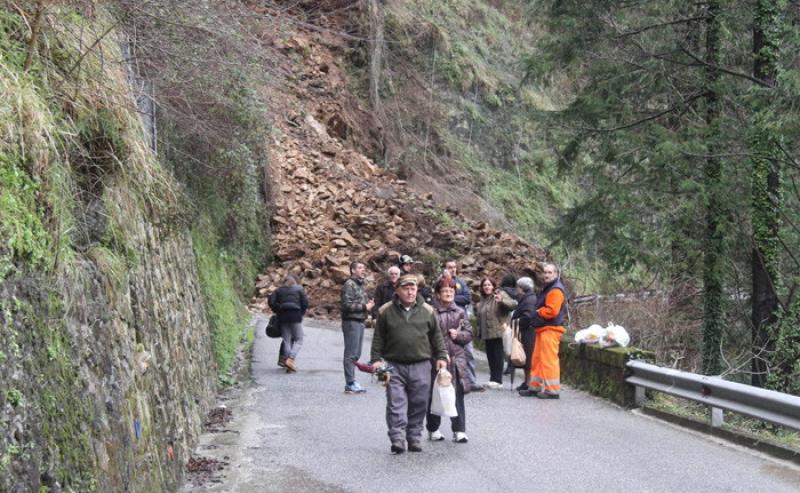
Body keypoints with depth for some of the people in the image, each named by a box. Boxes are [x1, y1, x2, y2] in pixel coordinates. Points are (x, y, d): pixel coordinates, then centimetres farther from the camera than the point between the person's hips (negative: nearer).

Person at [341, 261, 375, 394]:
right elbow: (347, 305, -19)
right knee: (351, 354, -7)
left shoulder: (362, 285, 18)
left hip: (360, 322, 9)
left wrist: (369, 304, 8)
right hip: (351, 322, -9)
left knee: (356, 354, 13)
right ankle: (350, 384, -5)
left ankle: (351, 382, 19)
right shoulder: (349, 285, -11)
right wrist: (365, 307, -15)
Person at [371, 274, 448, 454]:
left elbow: (436, 336, 13)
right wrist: (376, 359, 1)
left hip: (420, 366, 1)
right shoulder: (386, 311, 3)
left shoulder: (427, 311, 6)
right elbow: (378, 338, 8)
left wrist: (441, 356, 7)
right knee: (396, 405, -8)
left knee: (418, 405, 5)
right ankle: (398, 439, -9)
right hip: (394, 366, -1)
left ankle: (415, 438, 15)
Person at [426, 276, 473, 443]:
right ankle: (433, 429, 19)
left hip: (456, 359, 3)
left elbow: (469, 333, 13)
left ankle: (459, 430, 6)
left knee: (457, 395, 2)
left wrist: (458, 335, -6)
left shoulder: (459, 312, 11)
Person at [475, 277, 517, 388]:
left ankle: (497, 380, -6)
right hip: (487, 333, 7)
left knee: (498, 355, -8)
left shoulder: (500, 294, -4)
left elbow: (513, 304, -18)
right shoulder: (483, 300, 19)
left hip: (498, 332, -7)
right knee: (490, 356, 7)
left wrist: (502, 300, -36)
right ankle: (493, 378, 12)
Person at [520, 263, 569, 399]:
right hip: (543, 329, 11)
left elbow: (551, 311, -22)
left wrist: (537, 313, -7)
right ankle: (535, 387, 22)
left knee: (549, 360, -10)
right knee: (537, 359, 15)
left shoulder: (556, 290, -12)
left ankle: (553, 390, -8)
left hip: (550, 329, -11)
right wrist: (537, 314, 8)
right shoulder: (548, 289, 21)